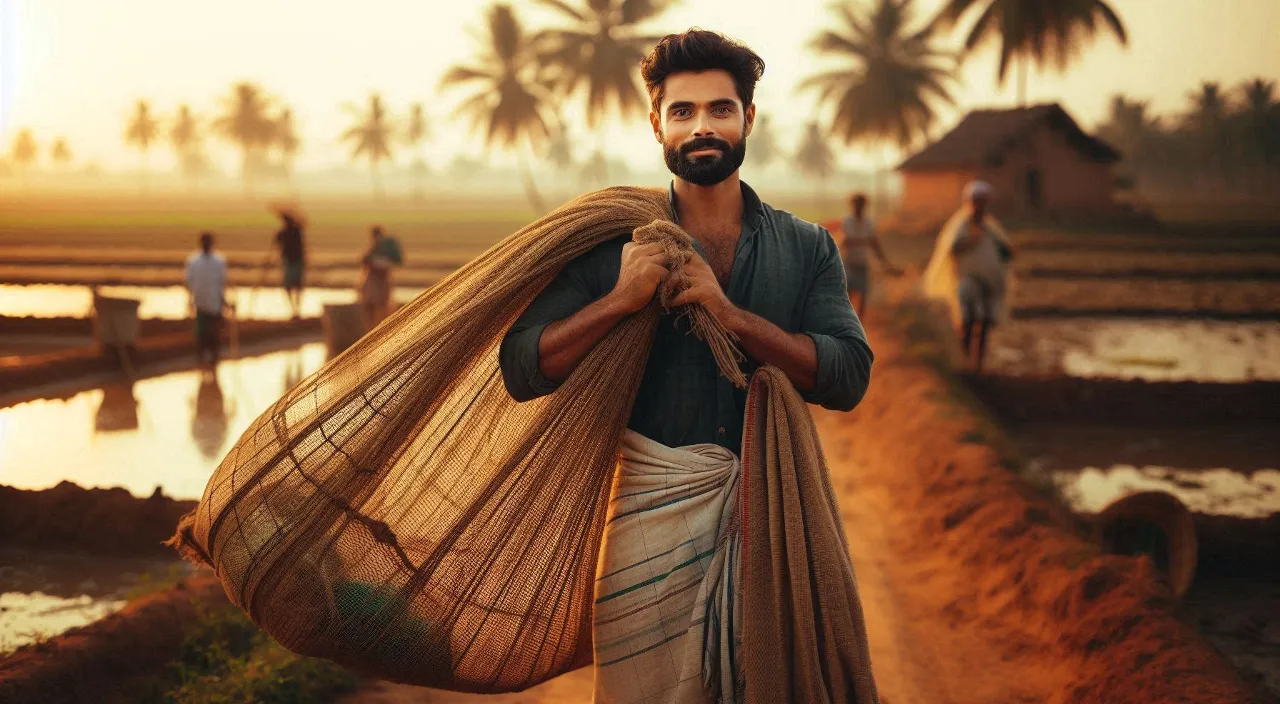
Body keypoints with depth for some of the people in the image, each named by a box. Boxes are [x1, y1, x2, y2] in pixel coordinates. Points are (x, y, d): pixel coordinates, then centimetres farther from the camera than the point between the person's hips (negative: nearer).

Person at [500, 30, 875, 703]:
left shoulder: (806, 248, 5)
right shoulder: (611, 245, 1)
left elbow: (848, 378, -7)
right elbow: (521, 371, -4)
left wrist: (729, 313, -17)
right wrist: (620, 299, -17)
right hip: (655, 514, -1)